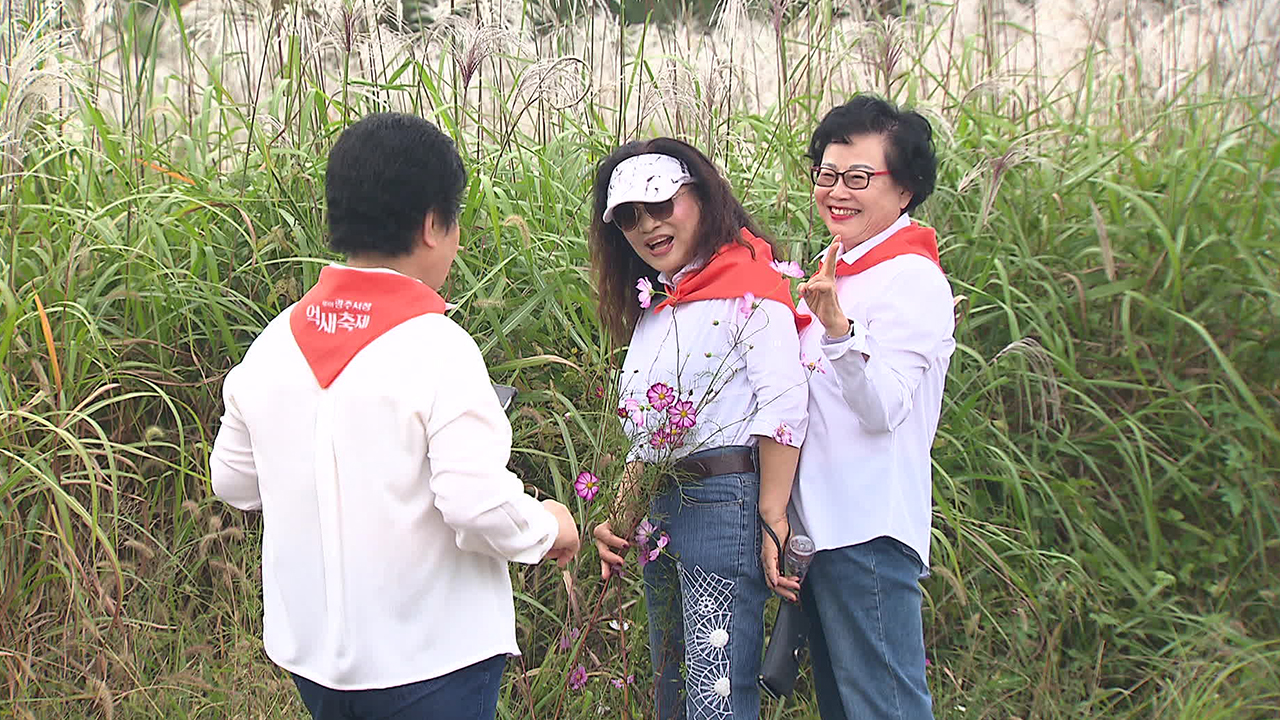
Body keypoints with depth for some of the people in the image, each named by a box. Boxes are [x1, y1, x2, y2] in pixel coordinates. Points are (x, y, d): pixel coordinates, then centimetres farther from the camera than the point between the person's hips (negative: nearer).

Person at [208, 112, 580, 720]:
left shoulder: (273, 344, -2)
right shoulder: (439, 348, -20)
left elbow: (233, 482, 8)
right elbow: (481, 508, -23)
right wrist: (550, 529, -4)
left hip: (310, 648, 6)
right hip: (430, 659, -6)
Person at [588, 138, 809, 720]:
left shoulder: (750, 284, -7)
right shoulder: (652, 305, 19)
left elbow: (783, 408, -15)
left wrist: (771, 521, -18)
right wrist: (619, 518, 12)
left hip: (726, 498, -9)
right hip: (661, 506, 9)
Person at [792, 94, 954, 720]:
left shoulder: (912, 279, -10)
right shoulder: (836, 273, 18)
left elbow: (883, 407, -23)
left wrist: (836, 325, -35)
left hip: (870, 532, -10)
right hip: (820, 523, 10)